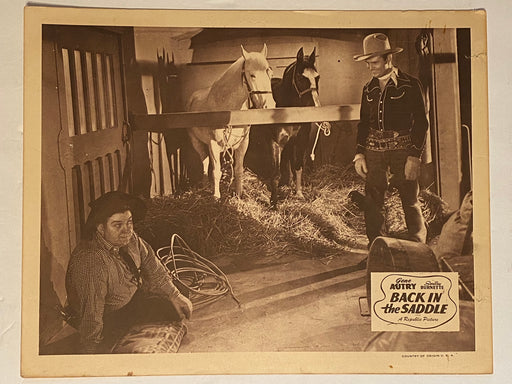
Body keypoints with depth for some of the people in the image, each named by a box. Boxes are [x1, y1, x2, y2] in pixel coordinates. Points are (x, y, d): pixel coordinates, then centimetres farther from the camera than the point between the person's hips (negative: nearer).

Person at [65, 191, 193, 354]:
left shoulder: (131, 239, -12)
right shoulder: (90, 262, -35)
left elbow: (154, 269, 3)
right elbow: (91, 313, -34)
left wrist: (175, 296, 4)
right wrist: (91, 351, -32)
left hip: (134, 299, 7)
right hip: (108, 318, -7)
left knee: (182, 309, 1)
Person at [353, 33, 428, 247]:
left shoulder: (410, 85, -2)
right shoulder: (369, 89, 12)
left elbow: (421, 123, -4)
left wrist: (414, 156, -11)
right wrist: (359, 154, 6)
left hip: (403, 148, -4)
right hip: (374, 150, 4)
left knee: (410, 201, 2)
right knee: (372, 203, 3)